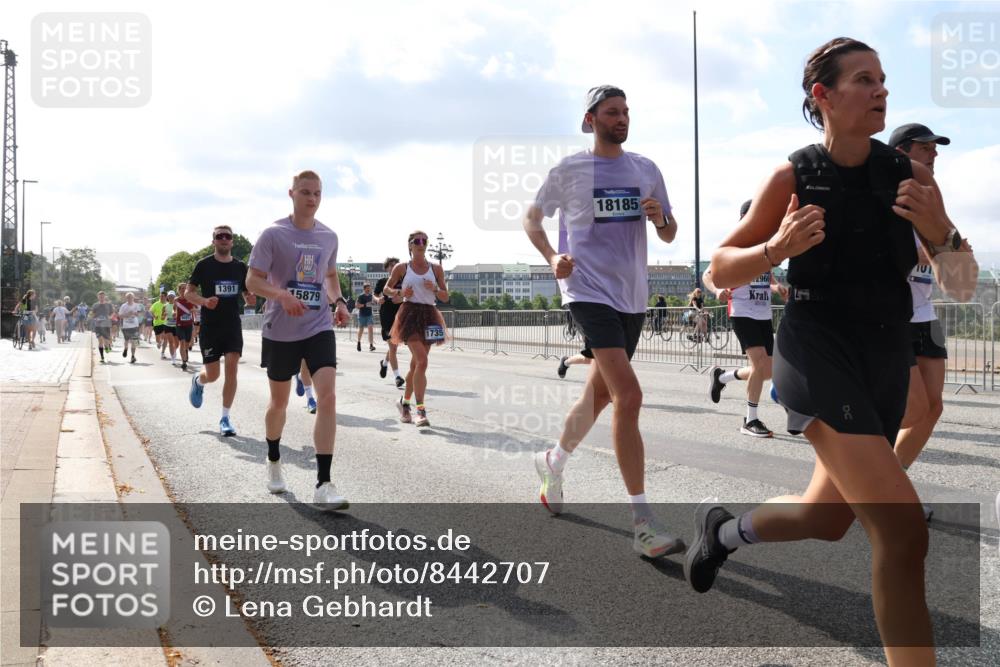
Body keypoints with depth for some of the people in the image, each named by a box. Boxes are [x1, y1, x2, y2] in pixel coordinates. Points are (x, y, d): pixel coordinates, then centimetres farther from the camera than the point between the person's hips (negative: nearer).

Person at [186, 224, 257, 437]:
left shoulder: (240, 267, 6)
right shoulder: (204, 265, -3)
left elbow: (247, 295, 15)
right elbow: (188, 293, 0)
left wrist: (250, 300, -9)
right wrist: (204, 301, -20)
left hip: (233, 325, 2)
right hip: (209, 326, -2)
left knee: (232, 368, -10)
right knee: (212, 375, -1)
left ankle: (225, 417, 0)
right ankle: (198, 381, 37)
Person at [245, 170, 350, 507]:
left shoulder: (329, 237, 6)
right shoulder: (273, 234, -7)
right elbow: (252, 280, -8)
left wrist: (338, 300, 3)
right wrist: (282, 294, -26)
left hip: (319, 328, 2)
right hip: (280, 331, -2)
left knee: (328, 397, -15)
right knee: (279, 401, 13)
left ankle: (323, 485, -15)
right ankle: (273, 462, 41)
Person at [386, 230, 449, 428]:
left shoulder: (436, 269, 9)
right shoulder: (402, 268, 3)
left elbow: (445, 297, 9)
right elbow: (386, 289, 13)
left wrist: (435, 289, -11)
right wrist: (400, 292, -6)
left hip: (429, 316, 4)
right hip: (410, 314, -4)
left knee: (416, 364, 11)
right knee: (422, 361, -19)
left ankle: (404, 402, 31)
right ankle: (421, 410, -17)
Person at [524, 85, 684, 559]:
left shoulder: (646, 170, 11)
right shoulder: (568, 171, -1)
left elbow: (669, 235, 15)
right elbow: (532, 219, 10)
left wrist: (660, 218, -9)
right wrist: (552, 258, -8)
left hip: (632, 297, 6)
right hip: (589, 292, -6)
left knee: (599, 394, 16)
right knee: (628, 395, -19)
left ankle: (553, 464, 43)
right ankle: (642, 524, -17)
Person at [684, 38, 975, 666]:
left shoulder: (910, 173, 2)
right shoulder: (793, 178, -6)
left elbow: (963, 285, 5)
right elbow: (720, 270, -1)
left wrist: (940, 232, -15)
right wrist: (777, 247, -19)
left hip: (887, 362, 6)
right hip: (818, 353, -5)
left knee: (829, 520, 18)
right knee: (904, 531, -19)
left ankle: (724, 528, 46)